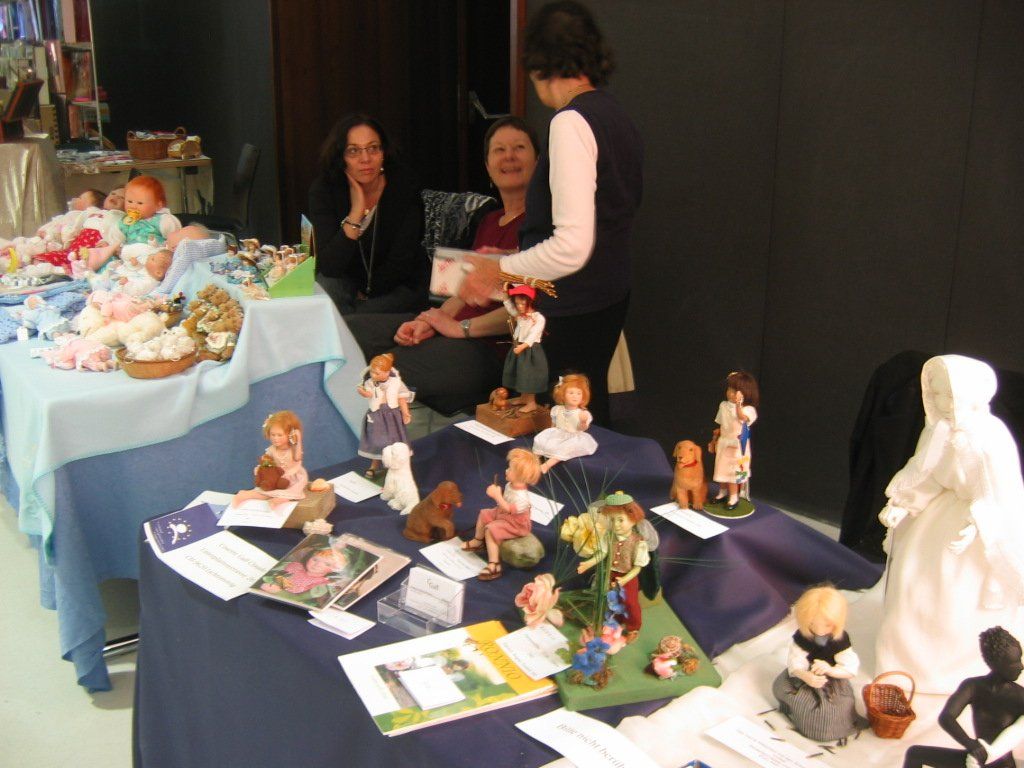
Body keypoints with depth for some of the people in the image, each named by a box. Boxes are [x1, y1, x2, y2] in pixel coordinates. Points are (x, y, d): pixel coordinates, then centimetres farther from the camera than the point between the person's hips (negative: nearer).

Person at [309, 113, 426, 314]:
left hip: (401, 284, -1)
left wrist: (365, 294, -11)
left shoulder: (403, 186, -18)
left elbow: (400, 261, -14)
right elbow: (328, 267, -26)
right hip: (346, 280, 2)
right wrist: (356, 211, -32)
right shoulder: (323, 190, -16)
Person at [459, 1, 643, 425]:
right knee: (592, 417, 20)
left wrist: (499, 270, -12)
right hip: (610, 297, 9)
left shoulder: (572, 123, -18)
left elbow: (572, 246, -25)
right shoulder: (617, 116, 10)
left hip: (573, 309, -9)